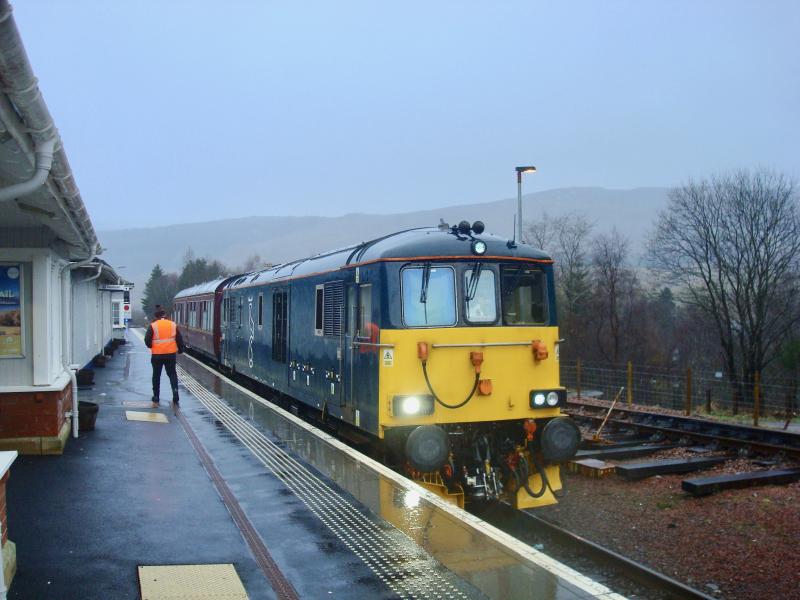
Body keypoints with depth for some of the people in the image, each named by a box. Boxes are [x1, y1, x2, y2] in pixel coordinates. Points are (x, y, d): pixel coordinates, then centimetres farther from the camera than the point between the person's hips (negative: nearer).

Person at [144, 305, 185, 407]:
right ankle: (175, 390, -8)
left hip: (157, 355, -2)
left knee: (156, 376, 10)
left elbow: (147, 340, -8)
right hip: (171, 354, 2)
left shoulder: (153, 326, -6)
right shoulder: (173, 325, 3)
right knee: (172, 374, 14)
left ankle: (156, 399, 13)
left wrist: (151, 347, 12)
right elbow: (179, 340, 6)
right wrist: (180, 351, 19)